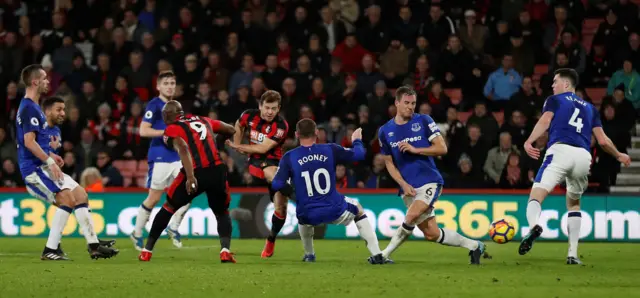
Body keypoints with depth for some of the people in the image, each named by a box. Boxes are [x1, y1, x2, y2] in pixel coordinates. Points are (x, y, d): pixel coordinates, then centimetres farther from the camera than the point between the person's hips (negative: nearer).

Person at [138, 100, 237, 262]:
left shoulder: (172, 130, 8)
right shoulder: (203, 120, 24)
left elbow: (183, 149, -12)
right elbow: (232, 131, 32)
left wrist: (190, 177, -23)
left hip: (196, 174, -3)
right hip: (217, 170, 3)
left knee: (169, 207, 20)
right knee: (222, 213, 25)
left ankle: (147, 251, 24)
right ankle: (225, 251, 1)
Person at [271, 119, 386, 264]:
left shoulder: (289, 158, -7)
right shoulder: (330, 150, -5)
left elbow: (276, 185, -10)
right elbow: (359, 155, 4)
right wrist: (357, 141, 27)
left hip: (308, 216, 1)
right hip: (334, 211, -1)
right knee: (358, 210, 31)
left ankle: (309, 255, 46)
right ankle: (376, 255, 20)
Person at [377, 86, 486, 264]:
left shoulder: (423, 121, -1)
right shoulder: (385, 131, 7)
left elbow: (442, 148, -5)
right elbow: (389, 163, 12)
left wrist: (415, 149, -16)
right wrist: (403, 184, -2)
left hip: (429, 181, -4)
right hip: (408, 188, 4)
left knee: (411, 216, -28)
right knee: (431, 234, -1)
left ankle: (385, 253, -15)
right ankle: (473, 246, 16)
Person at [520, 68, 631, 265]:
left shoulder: (555, 100, 18)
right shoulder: (589, 108, 29)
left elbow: (545, 121, -2)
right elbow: (602, 140, 25)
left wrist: (529, 142, -13)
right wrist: (619, 156, 42)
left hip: (560, 150, -4)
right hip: (584, 157, 4)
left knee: (537, 195, -14)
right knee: (573, 203, 26)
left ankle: (534, 225, -50)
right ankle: (572, 254, 16)